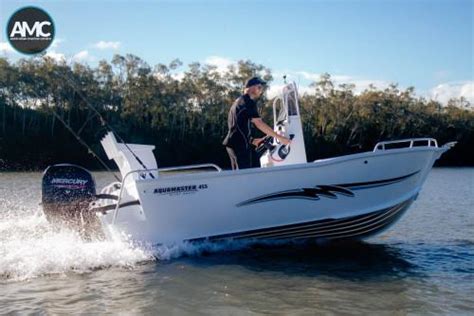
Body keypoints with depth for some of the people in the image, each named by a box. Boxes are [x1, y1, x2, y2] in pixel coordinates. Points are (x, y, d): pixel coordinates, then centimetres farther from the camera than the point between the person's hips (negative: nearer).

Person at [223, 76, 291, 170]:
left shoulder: (238, 101, 21)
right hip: (240, 145, -10)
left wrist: (252, 140, 18)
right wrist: (279, 137, -19)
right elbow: (259, 123, -19)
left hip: (232, 143, 10)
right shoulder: (248, 102, -10)